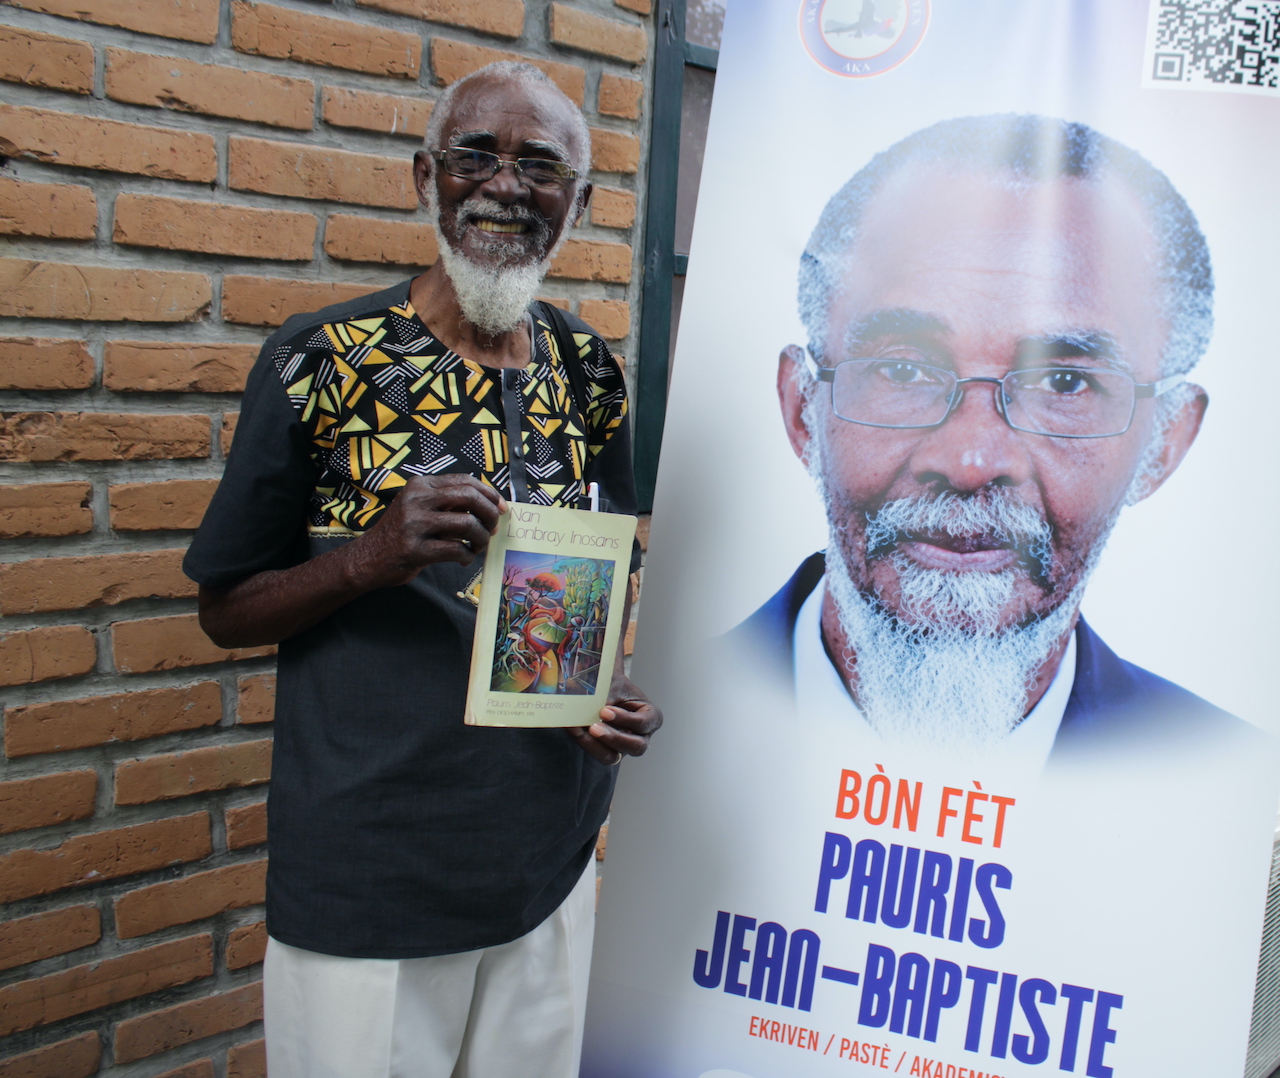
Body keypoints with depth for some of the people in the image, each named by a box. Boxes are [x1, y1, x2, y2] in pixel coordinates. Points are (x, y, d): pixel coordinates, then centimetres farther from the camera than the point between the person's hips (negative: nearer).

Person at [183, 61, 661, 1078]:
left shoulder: (588, 374, 3)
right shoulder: (323, 361, -10)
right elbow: (226, 609, -4)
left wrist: (619, 689, -5)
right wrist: (372, 556, -23)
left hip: (551, 852, 4)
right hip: (366, 869, -4)